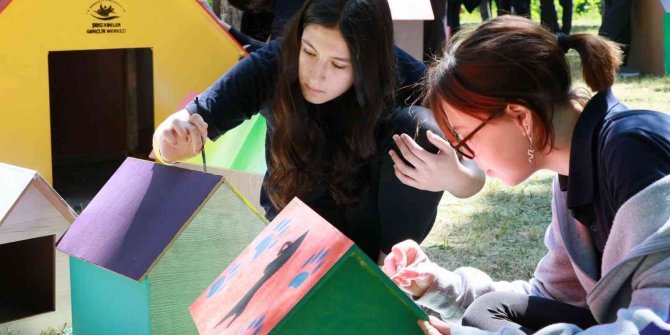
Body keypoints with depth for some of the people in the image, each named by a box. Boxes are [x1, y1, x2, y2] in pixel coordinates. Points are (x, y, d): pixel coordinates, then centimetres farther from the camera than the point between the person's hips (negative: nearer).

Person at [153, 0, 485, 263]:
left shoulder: (402, 78, -25)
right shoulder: (271, 67, -24)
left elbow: (472, 173, -22)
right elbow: (178, 132, -21)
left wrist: (453, 177, -48)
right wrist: (174, 140, -47)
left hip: (375, 220, 0)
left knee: (419, 127, -28)